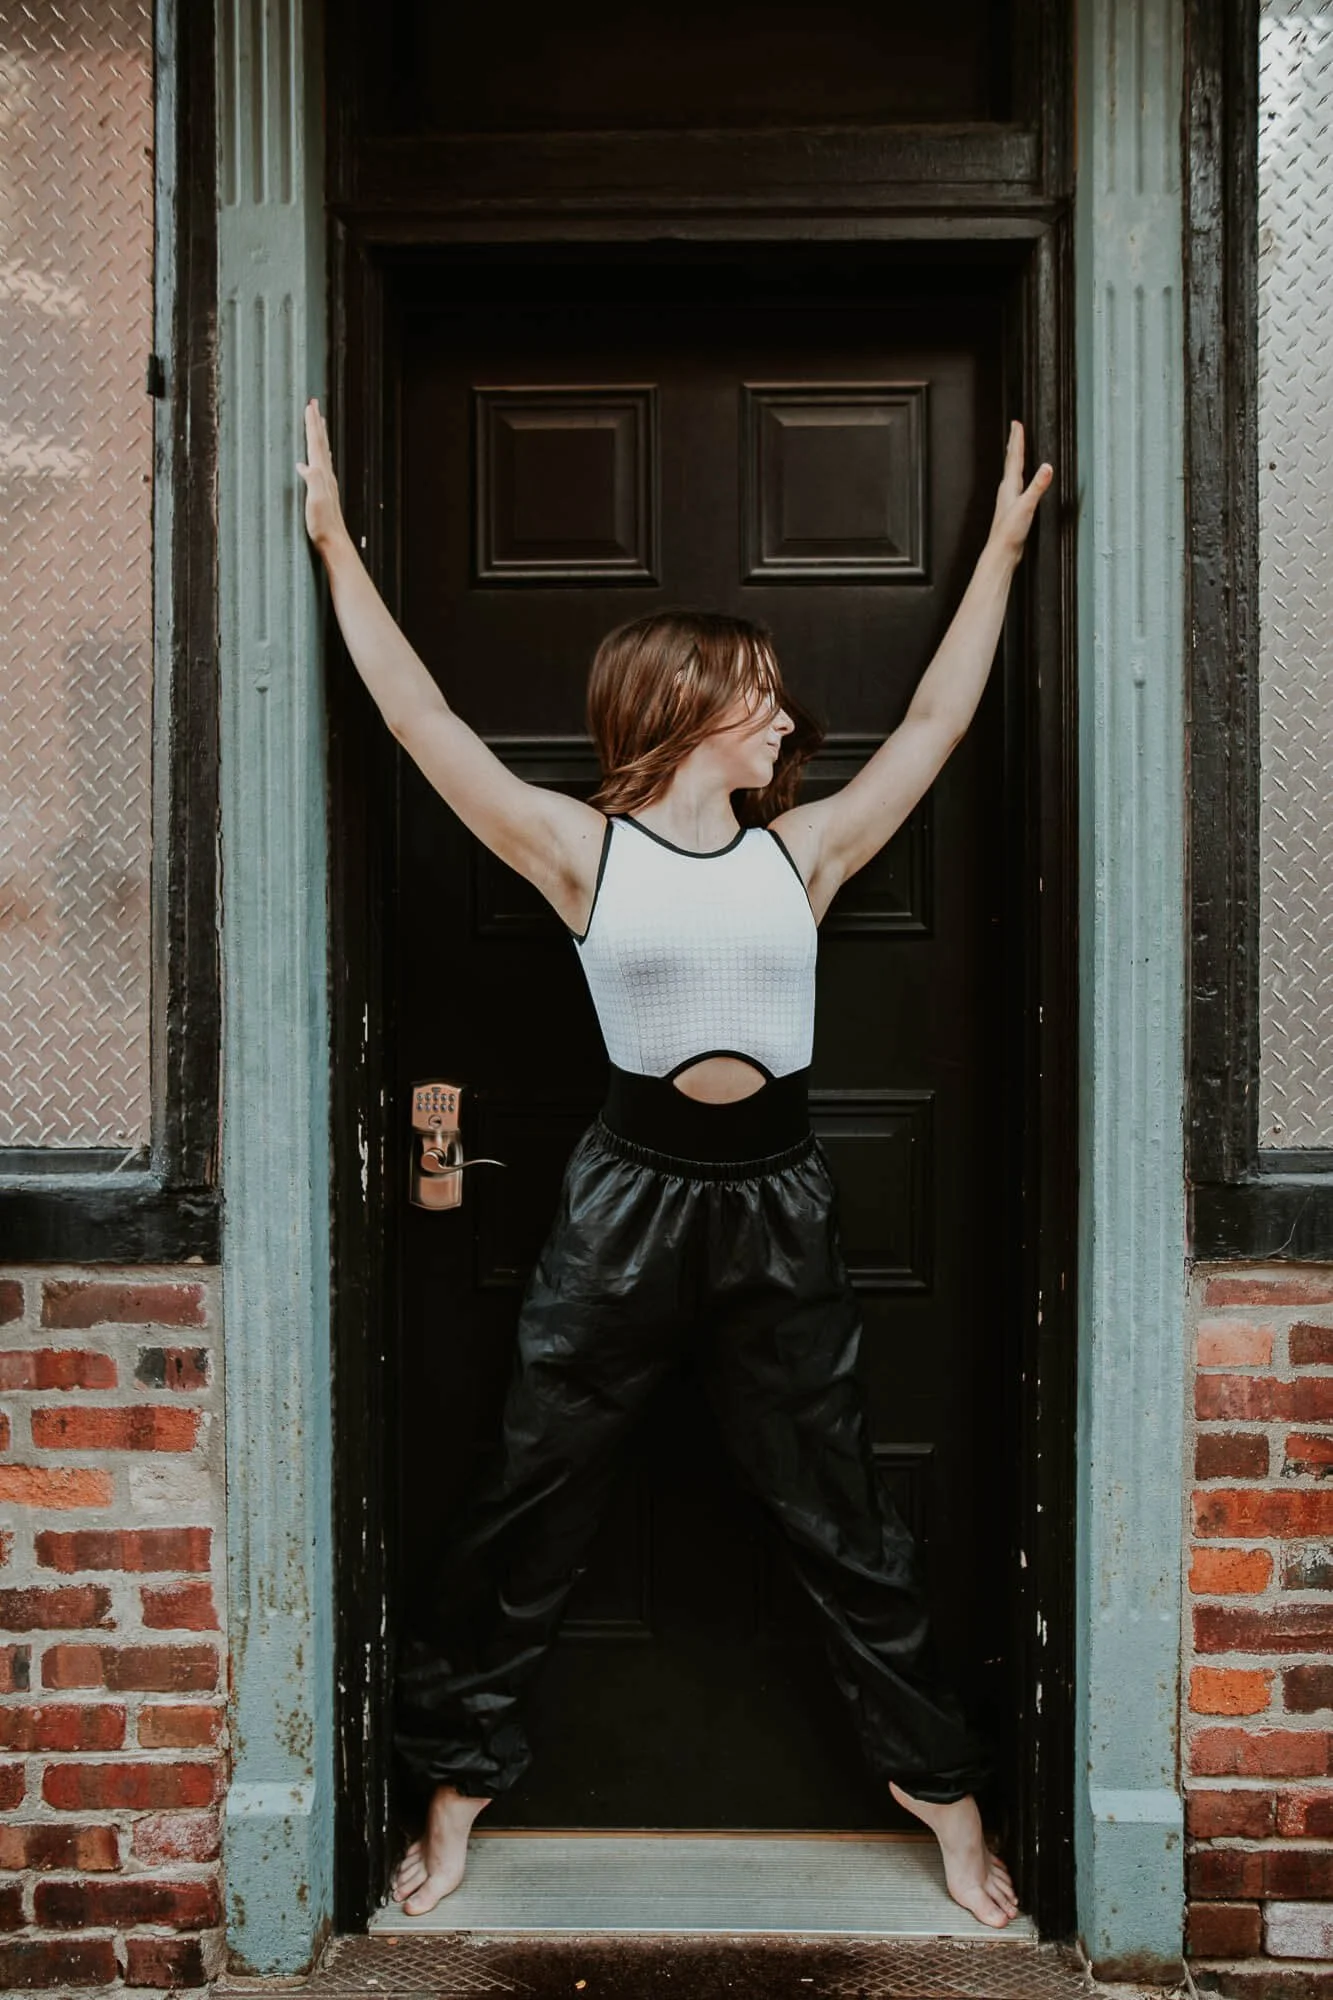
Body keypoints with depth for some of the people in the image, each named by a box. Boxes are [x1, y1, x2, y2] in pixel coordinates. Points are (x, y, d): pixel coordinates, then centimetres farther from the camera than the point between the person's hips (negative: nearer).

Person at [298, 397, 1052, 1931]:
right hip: (627, 1196, -2)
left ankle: (938, 1779, 30)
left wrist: (1000, 548, 14)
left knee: (840, 1514, 13)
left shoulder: (803, 850, 5)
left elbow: (936, 717, 10)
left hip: (779, 1205, 2)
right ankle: (458, 1776, 28)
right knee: (531, 1502, 8)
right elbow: (421, 719, -7)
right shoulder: (581, 850, -4)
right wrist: (335, 544, -6)